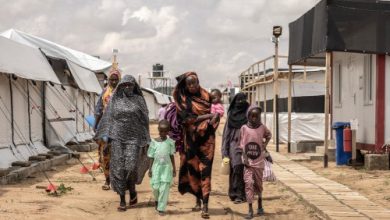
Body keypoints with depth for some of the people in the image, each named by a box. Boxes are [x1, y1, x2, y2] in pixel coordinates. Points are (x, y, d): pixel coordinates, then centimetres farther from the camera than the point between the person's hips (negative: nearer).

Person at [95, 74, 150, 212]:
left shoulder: (139, 100, 4)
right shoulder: (115, 100, 7)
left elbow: (144, 121, 4)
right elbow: (108, 118, 7)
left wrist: (145, 141, 0)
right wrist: (106, 136, -2)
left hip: (134, 138, -1)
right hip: (117, 137, 1)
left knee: (131, 167, -14)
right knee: (119, 168, -4)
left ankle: (132, 190, 15)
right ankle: (122, 200, 4)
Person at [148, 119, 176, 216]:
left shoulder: (170, 142, -2)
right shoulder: (154, 142, -2)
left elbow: (171, 156, 4)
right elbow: (152, 157, 2)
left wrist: (174, 168, 4)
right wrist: (150, 169, 0)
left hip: (167, 167, -1)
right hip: (156, 167, 1)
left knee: (164, 188, -4)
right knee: (155, 186, 1)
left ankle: (161, 208, 3)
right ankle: (157, 200, 34)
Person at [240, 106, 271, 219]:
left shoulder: (262, 127, 1)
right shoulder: (244, 128, -4)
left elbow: (268, 135, 20)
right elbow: (241, 144, -4)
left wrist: (265, 144, 3)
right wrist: (245, 158, -12)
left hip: (259, 161, 2)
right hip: (248, 161, -2)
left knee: (259, 184, 13)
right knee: (248, 184, -8)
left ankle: (260, 205, 34)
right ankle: (250, 210, -7)